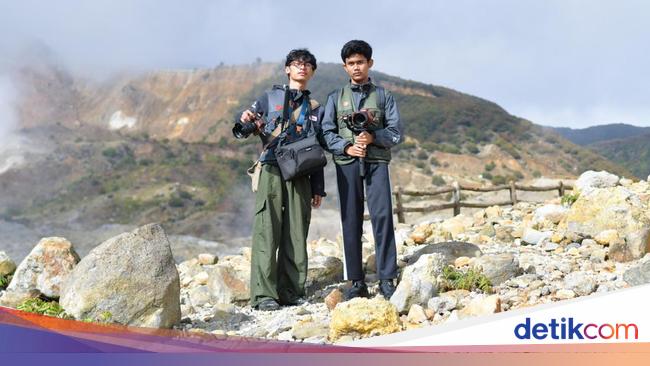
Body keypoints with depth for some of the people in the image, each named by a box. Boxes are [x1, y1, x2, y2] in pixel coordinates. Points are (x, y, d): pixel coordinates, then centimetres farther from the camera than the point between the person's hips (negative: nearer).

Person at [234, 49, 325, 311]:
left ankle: (292, 292, 9)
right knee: (267, 233, -8)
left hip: (300, 177, 3)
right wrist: (245, 122, -17)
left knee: (296, 235, 3)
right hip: (271, 172, -3)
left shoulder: (315, 109, 19)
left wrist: (318, 189, 14)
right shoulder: (270, 98, 10)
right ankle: (263, 294, -8)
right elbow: (242, 132, 8)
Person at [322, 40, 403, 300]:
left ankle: (387, 279, -7)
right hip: (347, 163, 1)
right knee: (351, 221, 0)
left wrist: (373, 137, -11)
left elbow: (396, 132, 6)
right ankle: (357, 282, 4)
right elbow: (327, 133, 8)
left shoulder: (383, 96, 12)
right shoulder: (335, 98, 15)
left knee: (382, 216, -11)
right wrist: (347, 147, -9)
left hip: (377, 161, -1)